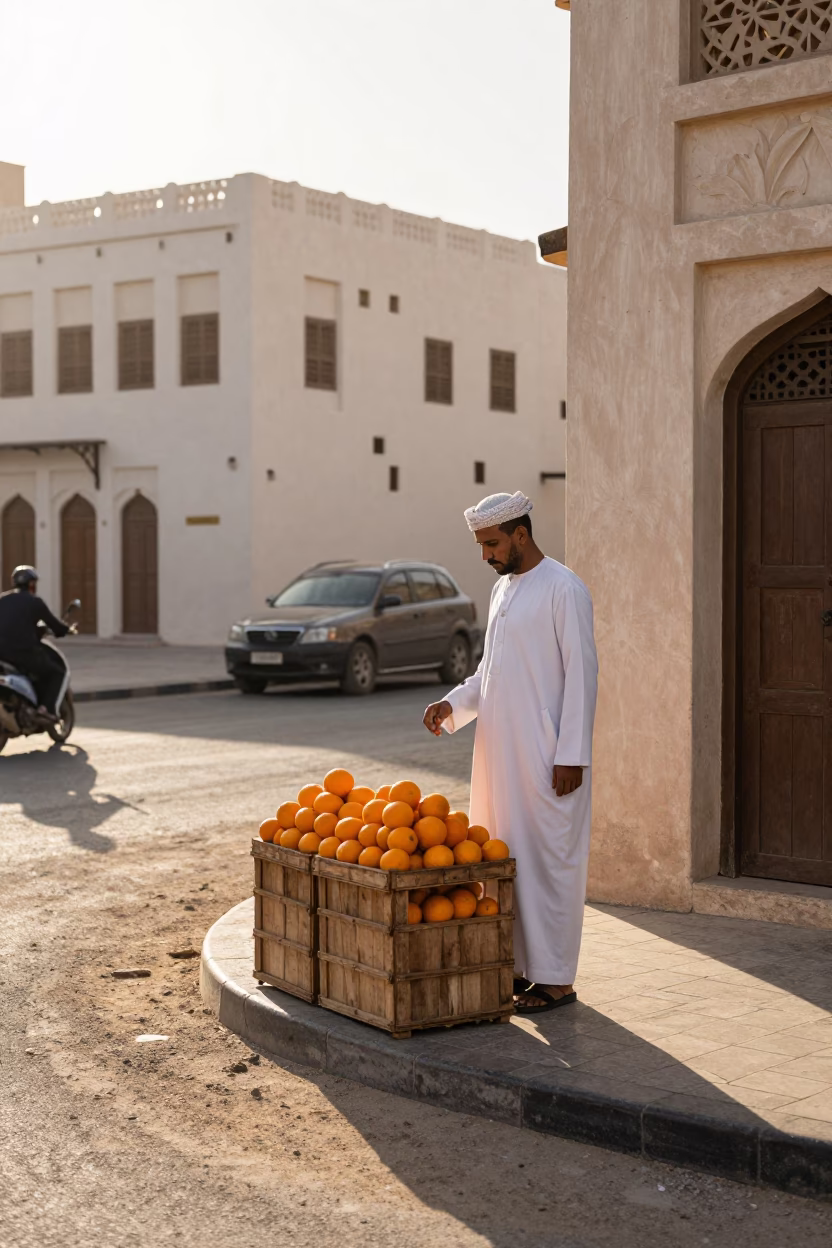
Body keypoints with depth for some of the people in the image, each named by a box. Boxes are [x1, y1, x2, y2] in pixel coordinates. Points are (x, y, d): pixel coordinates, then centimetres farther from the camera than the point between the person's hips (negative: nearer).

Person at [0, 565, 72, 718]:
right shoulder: (35, 601, -1)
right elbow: (53, 623, 5)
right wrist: (67, 629, 26)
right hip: (25, 652, -5)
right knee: (58, 672, 16)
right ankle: (48, 707, -3)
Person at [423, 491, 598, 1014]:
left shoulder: (563, 588, -11)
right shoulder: (503, 588, 15)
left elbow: (582, 673, -14)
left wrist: (572, 755, -18)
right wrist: (453, 704, 4)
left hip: (546, 755, -8)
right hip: (500, 751, 8)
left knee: (548, 859, -3)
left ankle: (556, 979, 4)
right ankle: (518, 965, 20)